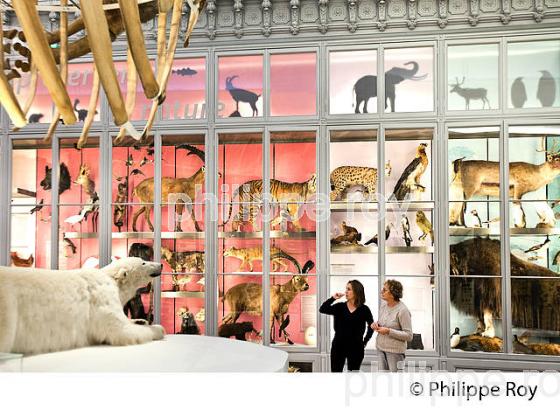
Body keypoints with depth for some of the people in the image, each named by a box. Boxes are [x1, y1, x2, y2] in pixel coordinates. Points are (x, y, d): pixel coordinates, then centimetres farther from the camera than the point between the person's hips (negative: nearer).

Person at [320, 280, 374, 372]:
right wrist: (333, 298, -17)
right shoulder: (340, 307, 0)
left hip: (356, 348, -1)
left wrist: (364, 342, 6)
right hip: (338, 346, 1)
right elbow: (322, 309, -11)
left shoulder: (364, 309, -3)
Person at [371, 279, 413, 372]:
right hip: (381, 348, 7)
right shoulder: (383, 304, 5)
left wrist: (389, 331, -23)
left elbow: (409, 336, -17)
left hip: (395, 350, -7)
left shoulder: (402, 310, -17)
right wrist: (376, 324, -1)